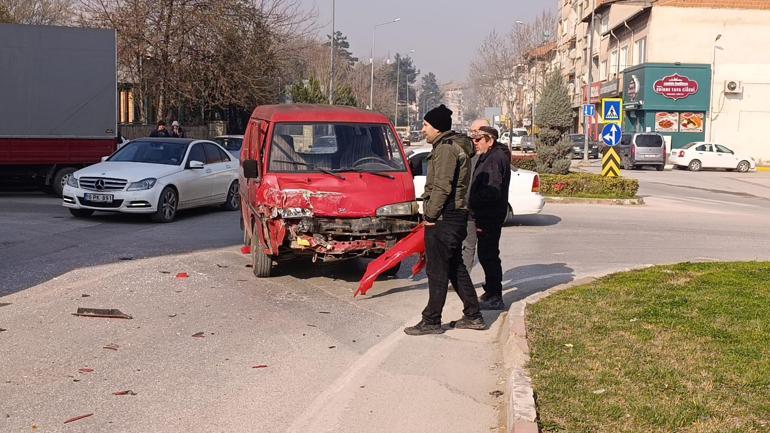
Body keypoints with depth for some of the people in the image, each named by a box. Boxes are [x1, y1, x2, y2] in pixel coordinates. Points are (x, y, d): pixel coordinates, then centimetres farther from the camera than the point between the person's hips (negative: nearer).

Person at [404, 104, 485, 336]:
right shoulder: (456, 146, 17)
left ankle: (431, 321, 2)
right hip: (457, 215, 10)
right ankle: (473, 316, 20)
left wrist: (431, 215, -16)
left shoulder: (445, 149, -15)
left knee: (437, 270, -4)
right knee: (455, 267, 16)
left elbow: (442, 187, -22)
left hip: (444, 218, -10)